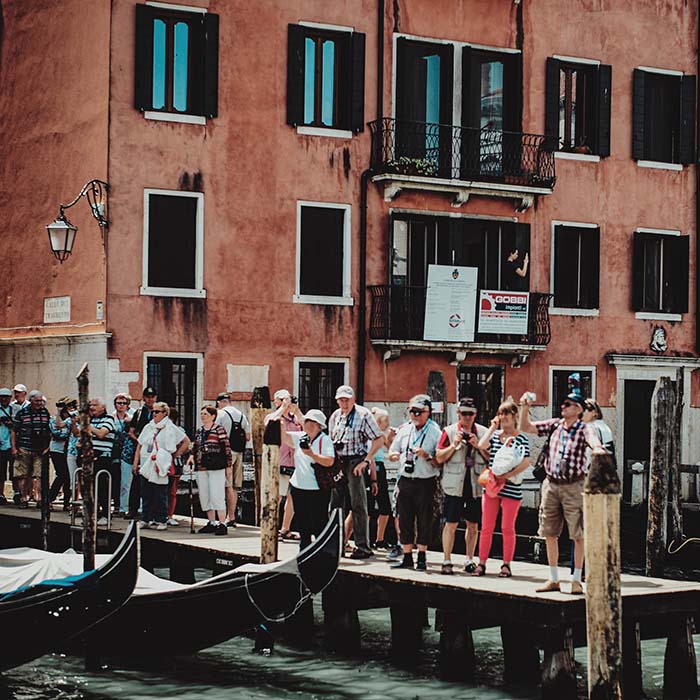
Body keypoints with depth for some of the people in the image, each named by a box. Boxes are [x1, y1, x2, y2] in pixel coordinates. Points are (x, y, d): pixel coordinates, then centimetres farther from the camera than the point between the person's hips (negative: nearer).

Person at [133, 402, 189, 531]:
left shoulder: (170, 428, 0)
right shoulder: (148, 427, 14)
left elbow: (186, 441, 2)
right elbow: (139, 446, 17)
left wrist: (175, 455, 1)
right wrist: (135, 463, 10)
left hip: (160, 467, -5)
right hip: (145, 466, 5)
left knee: (160, 495, -2)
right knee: (146, 495, 6)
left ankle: (161, 520, 3)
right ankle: (145, 519, 13)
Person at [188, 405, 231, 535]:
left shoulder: (219, 430, -6)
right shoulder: (199, 431, 14)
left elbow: (226, 448, -6)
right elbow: (195, 446, 23)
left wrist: (228, 466, -7)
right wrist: (192, 456, 2)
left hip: (216, 467, -7)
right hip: (201, 468, 7)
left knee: (217, 496, -10)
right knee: (204, 496, 9)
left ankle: (222, 524, -7)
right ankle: (212, 523, 18)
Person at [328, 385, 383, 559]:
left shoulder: (363, 414, -8)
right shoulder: (335, 416, 12)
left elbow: (379, 439, -11)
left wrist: (365, 461, -16)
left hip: (356, 461, -6)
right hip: (338, 462, 6)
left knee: (358, 505, -6)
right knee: (336, 504, 9)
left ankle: (363, 546, -3)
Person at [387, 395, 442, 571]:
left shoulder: (435, 432, -3)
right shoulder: (404, 429, 12)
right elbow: (392, 453, 19)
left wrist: (427, 456, -21)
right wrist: (395, 455, -3)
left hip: (425, 482, -5)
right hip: (406, 481, 5)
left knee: (424, 521, 1)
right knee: (405, 520, 7)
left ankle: (421, 558, 9)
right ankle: (407, 557, 16)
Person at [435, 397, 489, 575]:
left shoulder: (483, 433, 8)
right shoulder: (449, 431, 3)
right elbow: (439, 458, 1)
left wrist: (478, 446, -8)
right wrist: (454, 445, -12)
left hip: (476, 485, 2)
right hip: (455, 485, -2)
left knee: (473, 525, 8)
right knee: (451, 524, -2)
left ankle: (470, 560, 19)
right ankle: (447, 561, 4)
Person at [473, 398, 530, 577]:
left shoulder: (521, 438, -3)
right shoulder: (494, 435, 10)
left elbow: (526, 462, -13)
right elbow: (481, 445, -9)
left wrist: (507, 475, -19)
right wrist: (493, 427, -3)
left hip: (511, 488, -4)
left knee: (507, 528, 3)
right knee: (486, 528, 5)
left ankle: (506, 565, 11)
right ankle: (482, 563, 10)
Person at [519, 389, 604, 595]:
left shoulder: (585, 428, -4)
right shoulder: (554, 425, 9)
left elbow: (593, 439, -27)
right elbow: (525, 428, 10)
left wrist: (597, 448, -50)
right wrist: (525, 408, -6)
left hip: (574, 486, -5)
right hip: (551, 484, 5)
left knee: (578, 535, -2)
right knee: (550, 534, 9)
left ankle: (576, 580, 7)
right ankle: (553, 580, 19)